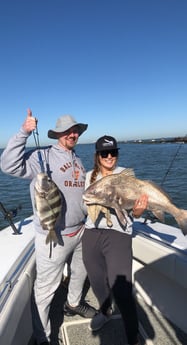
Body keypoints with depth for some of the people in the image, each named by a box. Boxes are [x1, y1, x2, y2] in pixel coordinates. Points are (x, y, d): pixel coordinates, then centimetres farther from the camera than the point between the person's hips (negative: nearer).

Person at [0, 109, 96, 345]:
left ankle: (73, 303, 55)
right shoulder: (43, 156, -13)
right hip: (53, 236, -7)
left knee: (80, 272, 27)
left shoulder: (77, 159, 10)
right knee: (45, 288, 6)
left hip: (80, 231, 8)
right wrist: (24, 133, -32)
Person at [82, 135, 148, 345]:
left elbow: (135, 210, -1)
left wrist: (138, 210, -24)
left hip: (118, 233, -4)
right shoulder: (89, 176, 8)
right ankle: (105, 311, 50)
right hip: (91, 233, 4)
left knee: (121, 290, -8)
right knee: (97, 281, 19)